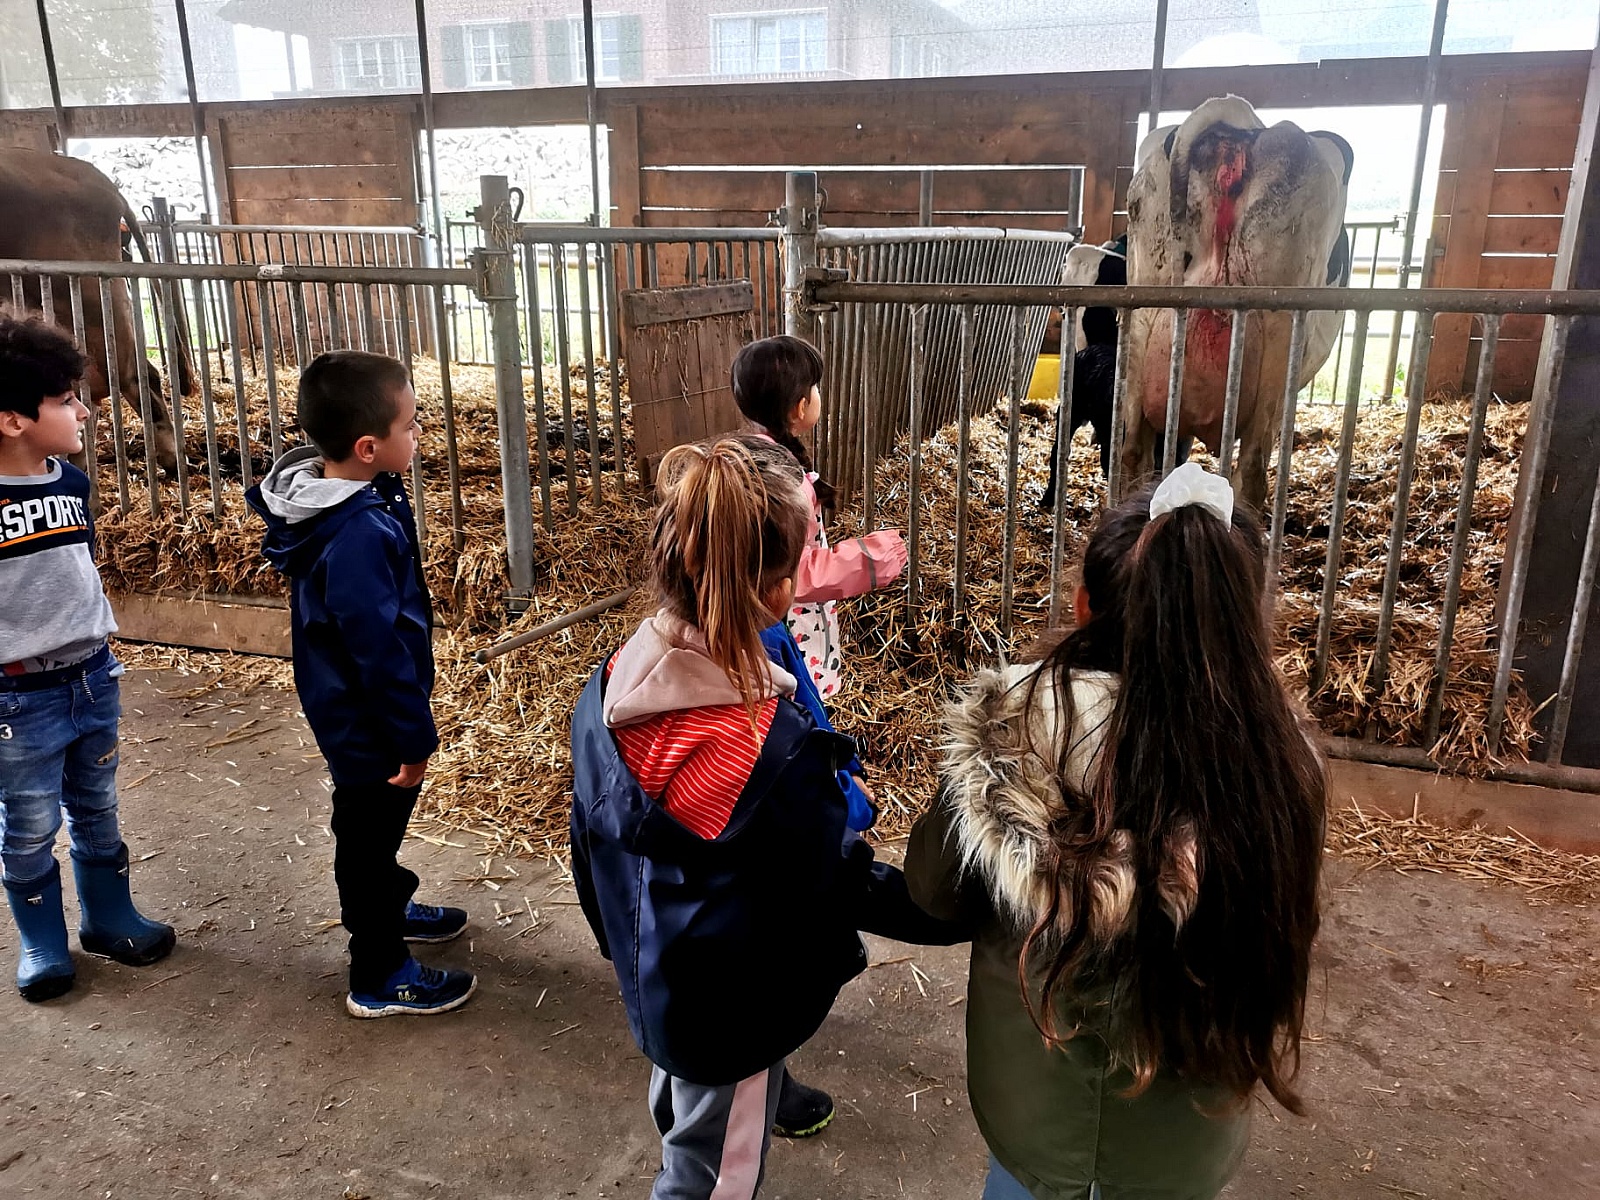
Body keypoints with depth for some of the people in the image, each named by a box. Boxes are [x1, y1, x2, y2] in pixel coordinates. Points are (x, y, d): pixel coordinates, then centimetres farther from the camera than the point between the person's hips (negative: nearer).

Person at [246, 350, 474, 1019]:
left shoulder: (322, 494, -2)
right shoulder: (359, 535, -33)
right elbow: (379, 648, -29)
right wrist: (413, 738, -19)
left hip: (347, 707, 9)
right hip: (366, 722, -9)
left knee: (375, 826, 28)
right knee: (369, 833, 8)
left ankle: (387, 911, 50)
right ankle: (380, 977, 26)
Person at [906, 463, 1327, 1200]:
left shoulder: (1012, 730, -27)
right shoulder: (1275, 758, -24)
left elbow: (935, 893, -11)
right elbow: (1271, 940, -7)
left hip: (1037, 1101, -1)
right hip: (1188, 1127, 2)